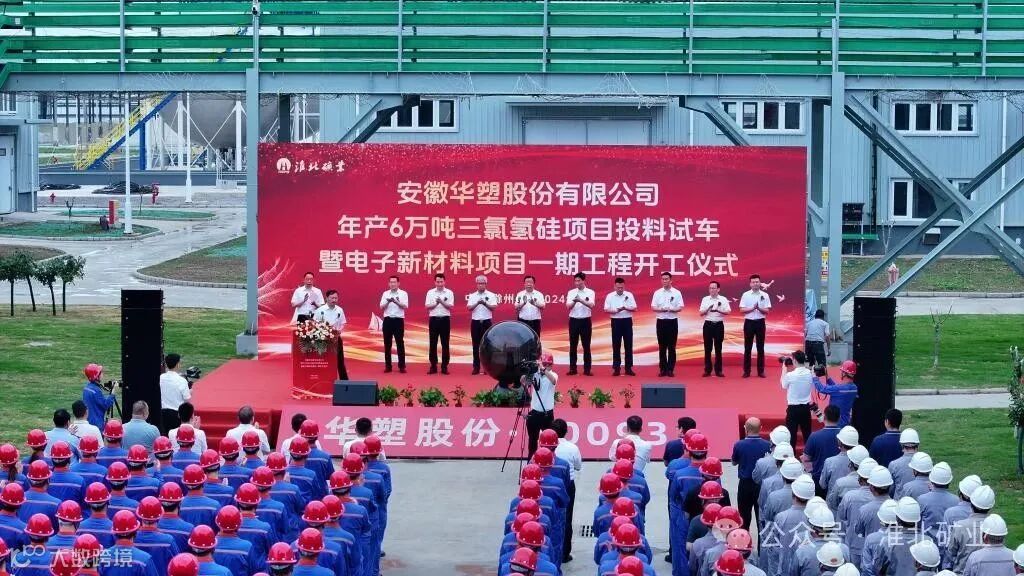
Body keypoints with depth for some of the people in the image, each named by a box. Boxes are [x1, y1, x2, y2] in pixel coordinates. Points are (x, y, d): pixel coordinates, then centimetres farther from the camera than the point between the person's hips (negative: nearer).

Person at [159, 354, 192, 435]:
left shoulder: (161, 378, -3)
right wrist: (190, 392, 8)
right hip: (177, 413, -4)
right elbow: (187, 399, -13)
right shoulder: (181, 381, -17)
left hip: (164, 412, 4)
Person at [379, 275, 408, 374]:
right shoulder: (385, 294, 9)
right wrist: (388, 302, -17)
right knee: (387, 343, 4)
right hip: (388, 320, 2)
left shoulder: (403, 293, 2)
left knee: (400, 343, -2)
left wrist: (396, 301, -24)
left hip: (398, 320, -2)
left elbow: (405, 306, -9)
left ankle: (402, 366, 2)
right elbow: (381, 307, 2)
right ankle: (388, 366, 10)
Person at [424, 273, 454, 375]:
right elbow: (427, 306, 0)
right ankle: (433, 366, 6)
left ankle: (444, 366, 4)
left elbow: (451, 306, -4)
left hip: (445, 319, -1)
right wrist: (436, 303, -16)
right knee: (433, 343, 1)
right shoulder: (430, 292, 6)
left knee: (445, 343, 0)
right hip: (434, 319, 1)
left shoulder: (449, 293, 4)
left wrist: (442, 302, -19)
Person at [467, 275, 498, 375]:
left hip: (486, 322, -2)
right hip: (475, 322, 2)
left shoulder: (491, 295, 3)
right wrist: (477, 303, -20)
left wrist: (485, 304, -22)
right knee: (476, 345, 3)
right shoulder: (472, 296, 8)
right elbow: (469, 308, -3)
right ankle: (476, 367, 7)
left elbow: (494, 307, -6)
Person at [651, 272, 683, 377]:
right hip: (661, 321, 1)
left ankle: (670, 369, 4)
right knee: (662, 347, 4)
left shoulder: (676, 293, 1)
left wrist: (671, 309, -20)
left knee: (672, 347, 0)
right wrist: (661, 309, -17)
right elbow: (653, 307, 2)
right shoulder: (657, 293, 5)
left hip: (672, 321, -1)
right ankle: (663, 369, 8)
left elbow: (680, 307, -2)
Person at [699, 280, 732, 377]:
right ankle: (707, 370, 8)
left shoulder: (723, 299, 2)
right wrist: (708, 309, -16)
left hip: (719, 325, -1)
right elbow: (701, 313, 2)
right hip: (708, 325, 1)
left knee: (718, 348, 3)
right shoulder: (705, 299, 6)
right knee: (707, 348, 3)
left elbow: (728, 311, -9)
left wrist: (718, 310, -24)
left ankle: (718, 370, 8)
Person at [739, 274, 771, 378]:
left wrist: (759, 308, -20)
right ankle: (746, 371, 6)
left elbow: (767, 311, -1)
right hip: (749, 322, -1)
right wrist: (753, 308, -18)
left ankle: (761, 371, 9)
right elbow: (742, 310, -4)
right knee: (747, 347, 2)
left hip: (760, 322, 1)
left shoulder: (765, 295, 3)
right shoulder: (745, 295, 1)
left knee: (760, 347, 4)